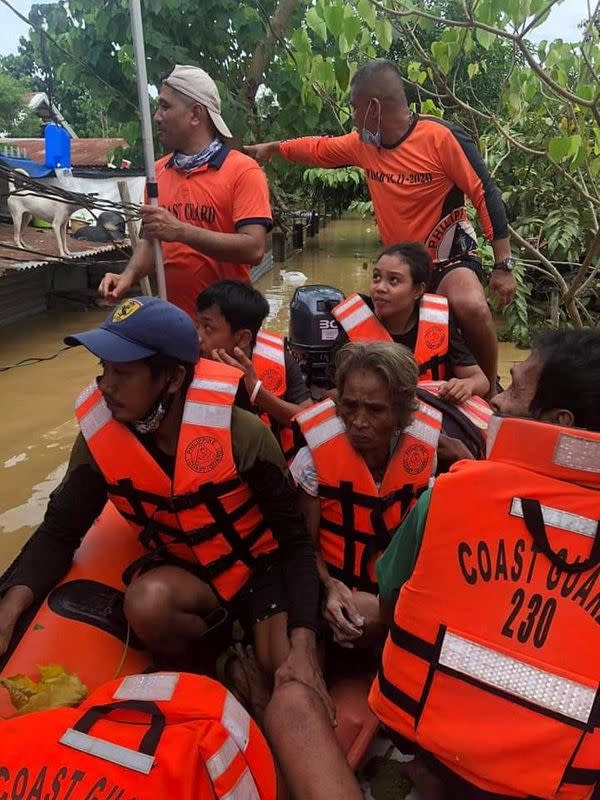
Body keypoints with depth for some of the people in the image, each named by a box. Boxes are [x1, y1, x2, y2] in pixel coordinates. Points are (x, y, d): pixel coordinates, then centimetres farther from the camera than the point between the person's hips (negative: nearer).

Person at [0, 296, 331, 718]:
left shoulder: (240, 433, -26)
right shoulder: (100, 436, -15)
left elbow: (295, 541, -18)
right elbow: (59, 532, -8)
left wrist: (303, 643, -28)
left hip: (261, 567, -2)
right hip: (185, 571, 3)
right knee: (147, 602, -32)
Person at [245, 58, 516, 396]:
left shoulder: (442, 136, -16)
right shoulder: (364, 144, 2)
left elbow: (486, 195, -14)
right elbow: (319, 149, 21)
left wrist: (504, 266, -16)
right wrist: (274, 147, 29)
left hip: (448, 257, -6)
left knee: (471, 306, -35)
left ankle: (490, 390, -12)